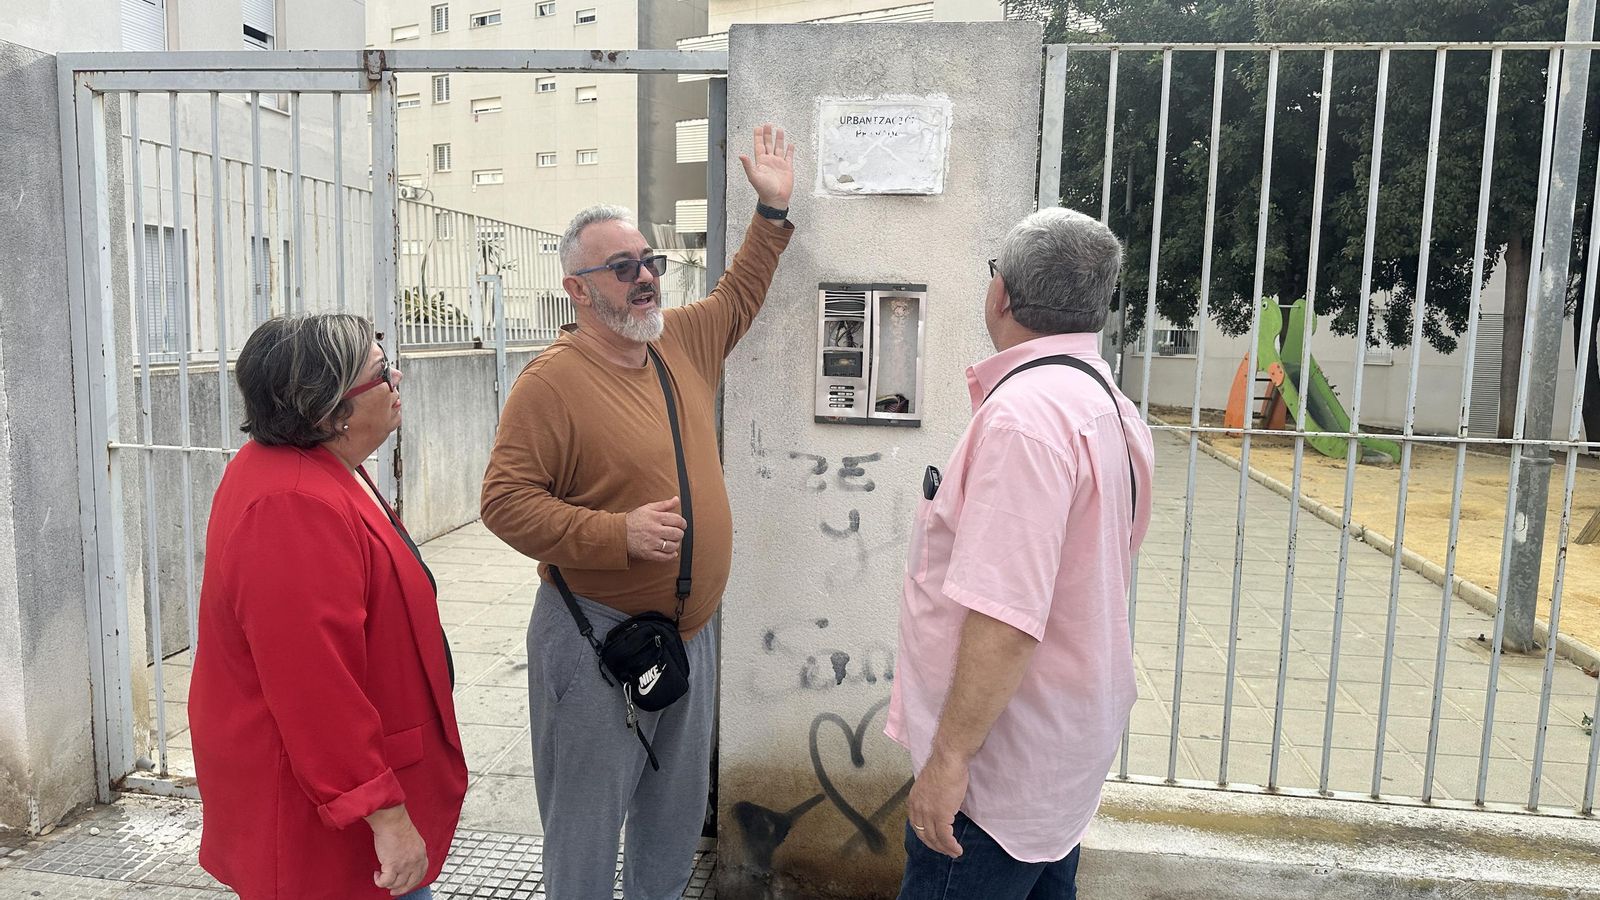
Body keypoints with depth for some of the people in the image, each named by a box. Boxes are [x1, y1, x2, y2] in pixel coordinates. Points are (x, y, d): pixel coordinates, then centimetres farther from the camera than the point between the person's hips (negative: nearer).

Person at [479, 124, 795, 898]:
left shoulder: (683, 341, 4)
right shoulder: (551, 382, -16)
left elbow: (739, 294, 24)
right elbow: (506, 502, -18)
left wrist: (773, 209, 19)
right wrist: (620, 533, -27)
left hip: (692, 630, 7)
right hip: (598, 638, -7)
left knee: (678, 812, 22)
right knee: (588, 823, 8)